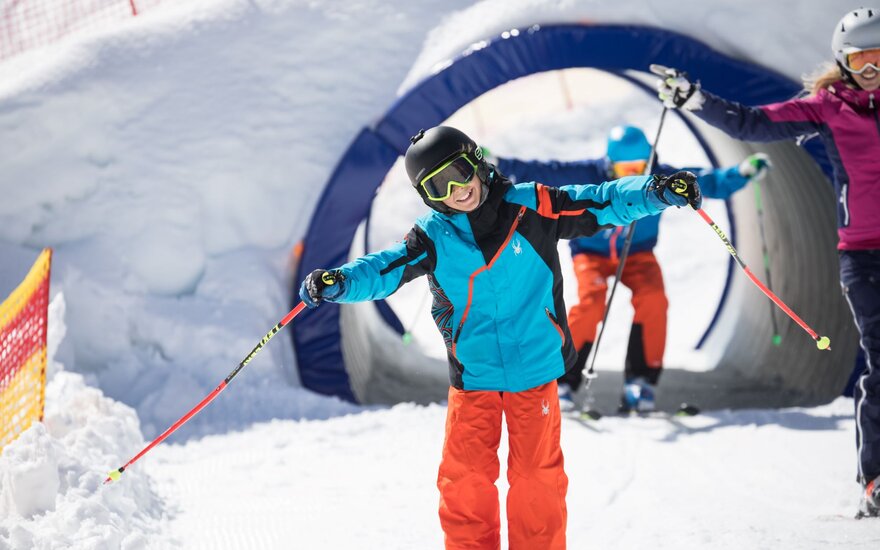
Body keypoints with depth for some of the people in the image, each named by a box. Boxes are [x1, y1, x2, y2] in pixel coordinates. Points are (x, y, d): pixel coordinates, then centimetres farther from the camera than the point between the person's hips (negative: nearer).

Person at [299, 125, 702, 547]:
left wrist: (655, 192, -16)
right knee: (464, 478, -1)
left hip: (535, 366, -1)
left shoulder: (529, 207, -5)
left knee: (537, 476, 6)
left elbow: (601, 203, -3)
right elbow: (385, 269, -14)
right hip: (472, 374, 1)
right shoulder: (433, 236, -3)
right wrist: (339, 282, -32)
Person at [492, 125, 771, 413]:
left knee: (653, 299, -27)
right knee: (591, 303, -28)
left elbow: (707, 182, -17)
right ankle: (563, 381, -15)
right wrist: (500, 165, -34)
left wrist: (743, 173, -32)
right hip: (592, 252, -2)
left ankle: (641, 381, -17)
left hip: (636, 253, 2)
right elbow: (542, 172, -25)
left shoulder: (661, 180, -18)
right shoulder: (587, 176, -23)